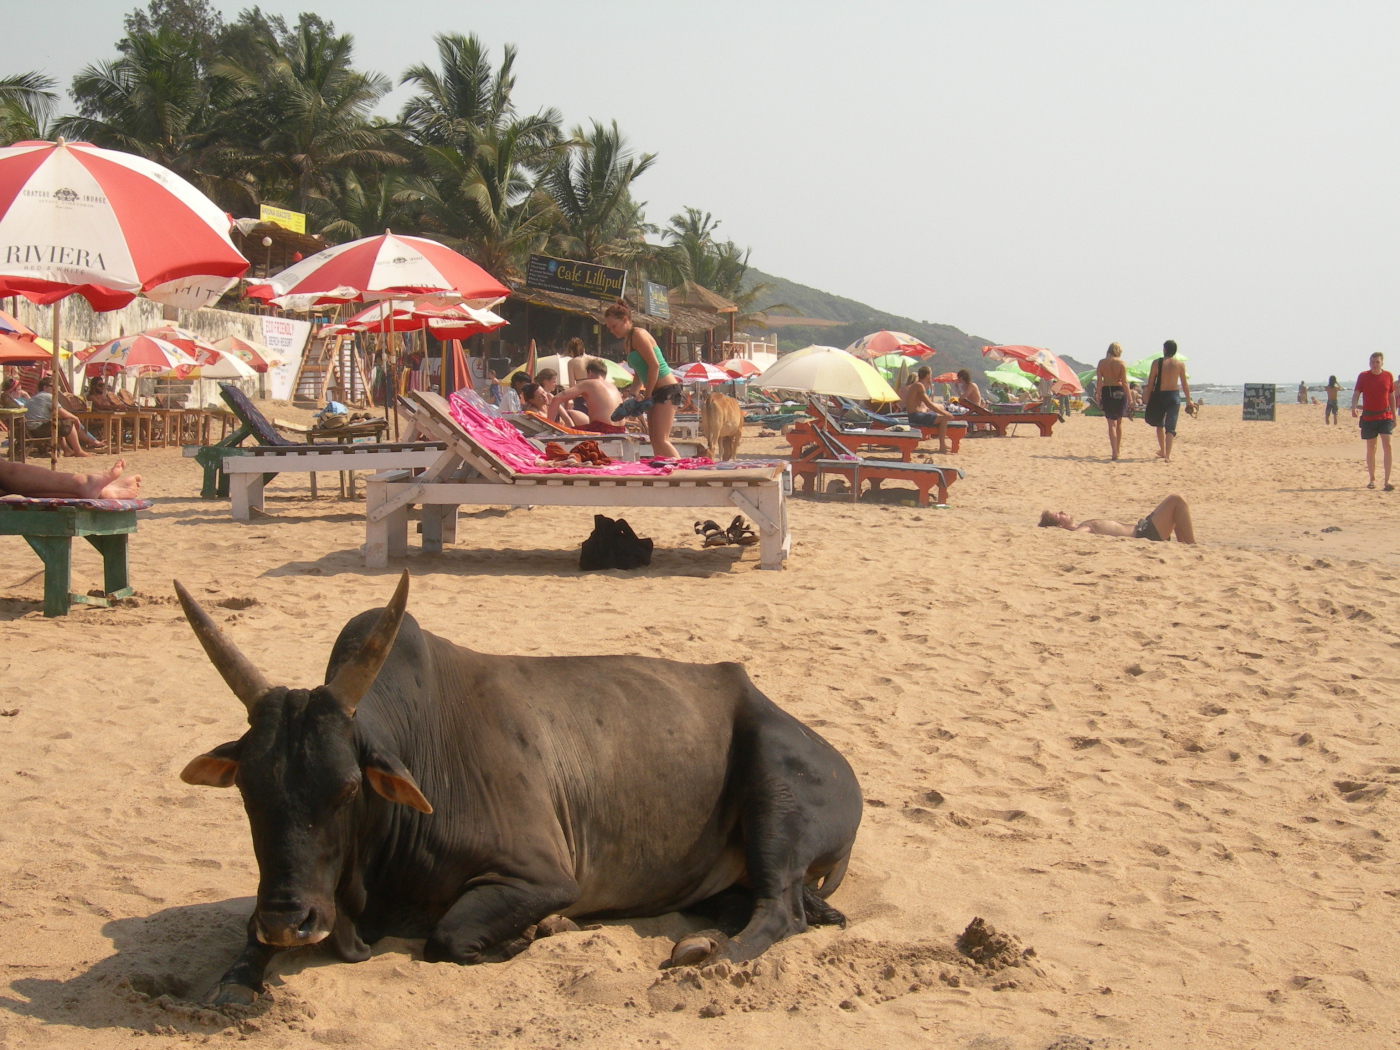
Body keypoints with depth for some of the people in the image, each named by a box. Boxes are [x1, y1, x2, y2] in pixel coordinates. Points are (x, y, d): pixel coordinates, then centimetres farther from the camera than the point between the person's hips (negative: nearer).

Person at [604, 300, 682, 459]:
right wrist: (636, 393, 4)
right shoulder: (626, 342, 16)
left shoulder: (638, 335, -12)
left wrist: (647, 395, -14)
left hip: (667, 390, -10)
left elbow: (654, 365, -18)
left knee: (661, 440, -14)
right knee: (655, 441, 6)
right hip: (657, 392, 10)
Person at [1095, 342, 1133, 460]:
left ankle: (1114, 451, -14)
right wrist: (1130, 398, -7)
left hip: (1106, 392, 1)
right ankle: (1118, 449, 25)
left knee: (1112, 423, 1)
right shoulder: (1121, 363, -6)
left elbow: (1099, 382, -2)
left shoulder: (1101, 363, 0)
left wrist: (1098, 397, 2)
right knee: (1119, 422, 17)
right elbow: (1124, 382, -9)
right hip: (1119, 392, -1)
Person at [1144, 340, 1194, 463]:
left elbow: (1150, 383, -4)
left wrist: (1148, 400, 4)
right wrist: (1188, 400, 15)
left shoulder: (1157, 363, -6)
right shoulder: (1180, 364, -2)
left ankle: (1162, 451, 29)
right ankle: (1167, 455, -10)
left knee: (1160, 424, 21)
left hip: (1159, 396, 0)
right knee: (1170, 428, 1)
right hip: (1174, 396, 0)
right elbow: (1184, 385, 3)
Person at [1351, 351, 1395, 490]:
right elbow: (1356, 393, -6)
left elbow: (1391, 396, 12)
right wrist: (1353, 408, -25)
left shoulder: (1388, 376, 4)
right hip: (1368, 417, 0)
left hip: (1385, 417, 0)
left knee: (1387, 445, -12)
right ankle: (1372, 479, 20)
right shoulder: (1363, 376, -1)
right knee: (1371, 449, 7)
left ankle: (1387, 480, -13)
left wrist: (1394, 416, 14)